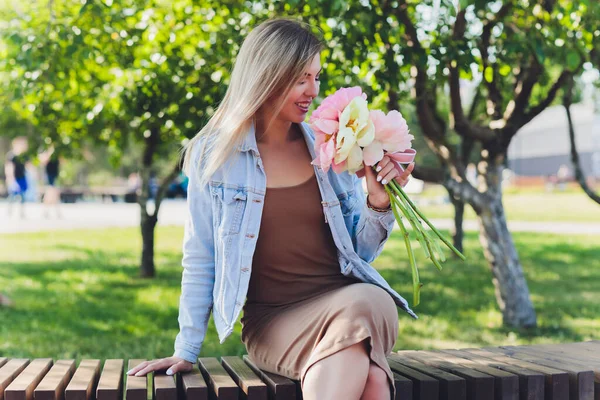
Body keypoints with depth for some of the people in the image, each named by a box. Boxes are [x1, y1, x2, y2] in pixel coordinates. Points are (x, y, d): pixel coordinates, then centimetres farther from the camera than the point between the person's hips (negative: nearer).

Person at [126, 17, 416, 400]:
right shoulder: (215, 154, 0)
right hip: (273, 318, -3)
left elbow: (358, 252, 13)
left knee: (368, 303, -34)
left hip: (343, 298, 4)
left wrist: (379, 205, -6)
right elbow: (200, 259, 5)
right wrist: (187, 350, 5)